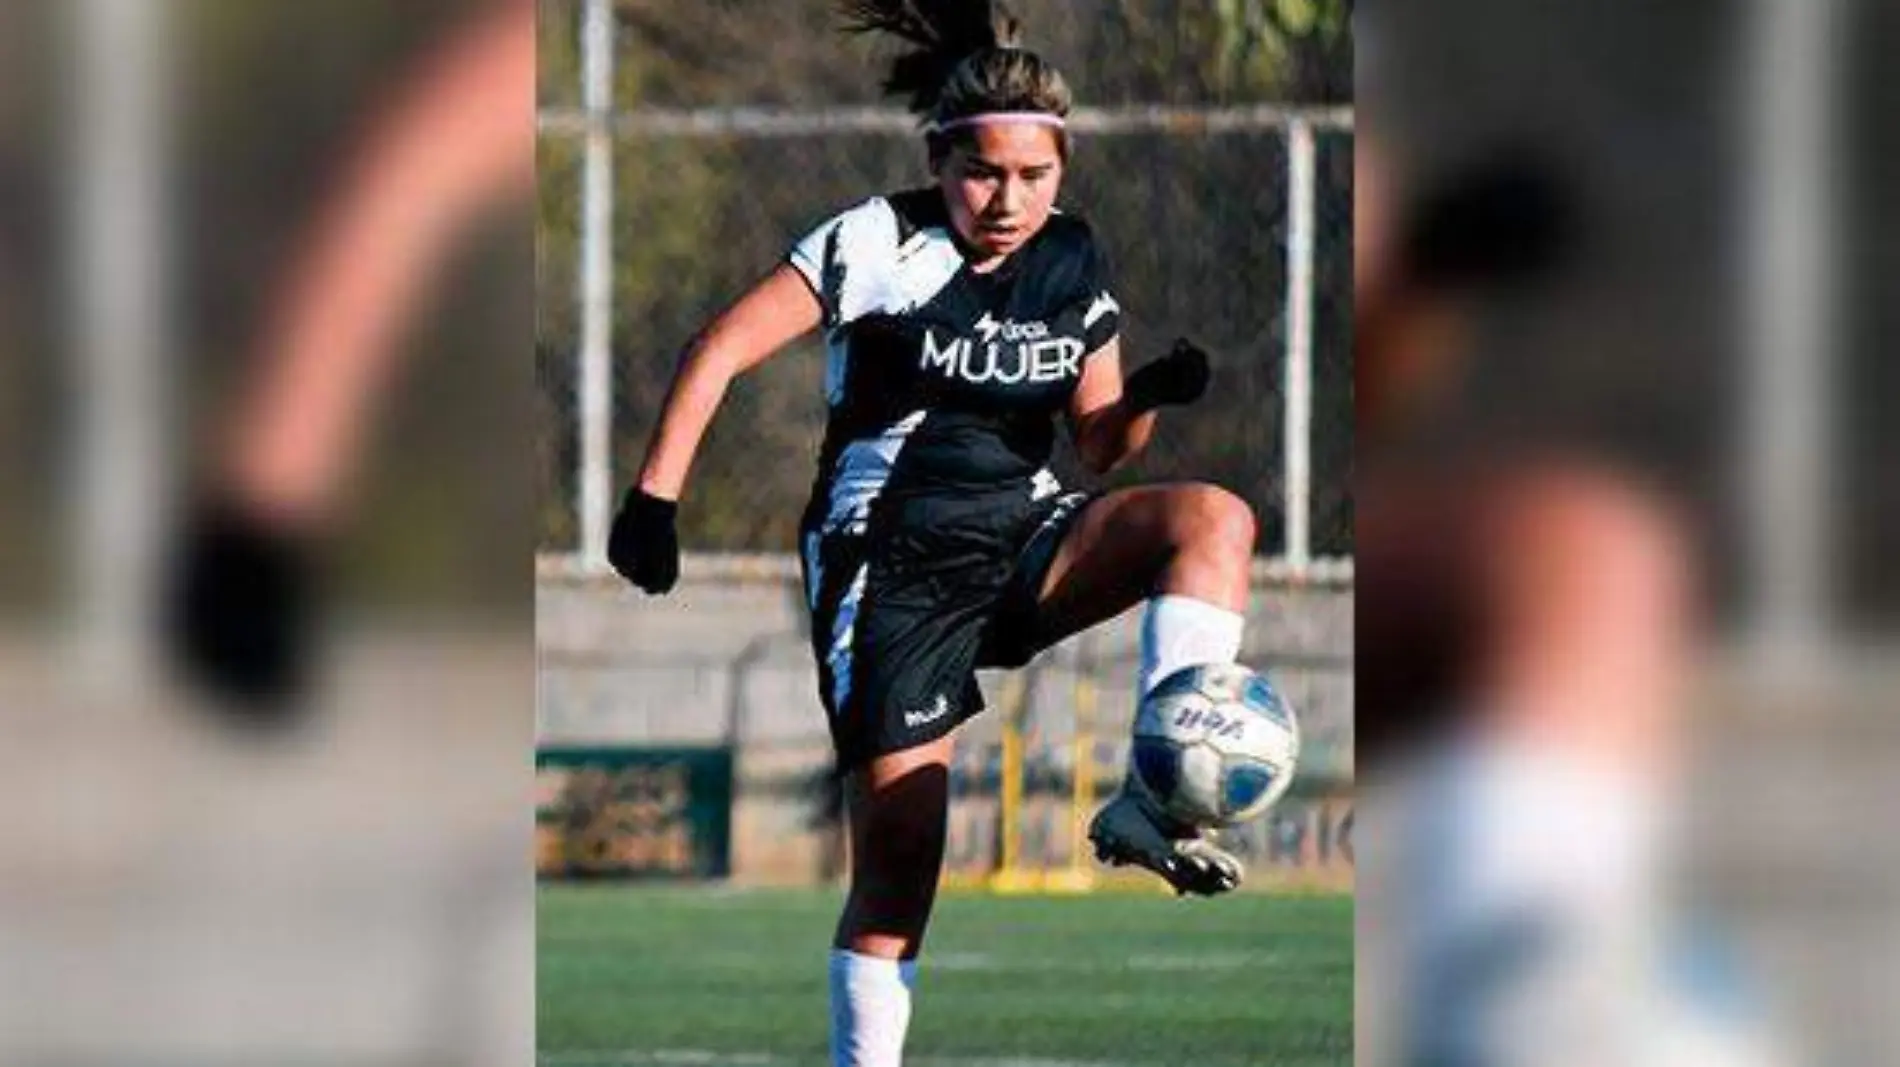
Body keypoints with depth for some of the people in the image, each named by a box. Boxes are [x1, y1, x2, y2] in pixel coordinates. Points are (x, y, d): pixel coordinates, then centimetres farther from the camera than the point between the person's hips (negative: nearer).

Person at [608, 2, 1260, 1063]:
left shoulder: (1073, 261, 5)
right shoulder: (880, 246, -10)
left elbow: (1100, 445, 11)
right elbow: (722, 350, -10)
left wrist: (1151, 397, -11)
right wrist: (654, 498, -17)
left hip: (1024, 537, 4)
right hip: (891, 562, -4)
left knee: (1214, 518, -22)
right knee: (899, 856, -9)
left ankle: (1155, 805, -27)